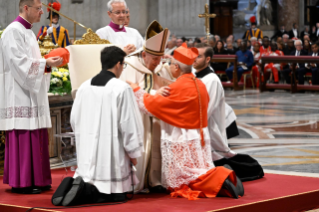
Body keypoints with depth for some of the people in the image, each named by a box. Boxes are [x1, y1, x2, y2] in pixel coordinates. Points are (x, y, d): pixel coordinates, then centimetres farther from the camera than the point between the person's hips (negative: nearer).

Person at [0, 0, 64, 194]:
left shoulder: (28, 32, 18)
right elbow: (20, 63, -19)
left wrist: (48, 62, 7)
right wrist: (46, 63, -17)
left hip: (32, 95, 10)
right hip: (20, 96, -10)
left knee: (35, 138, 9)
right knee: (23, 138, -8)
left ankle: (36, 180, 13)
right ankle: (21, 182, -4)